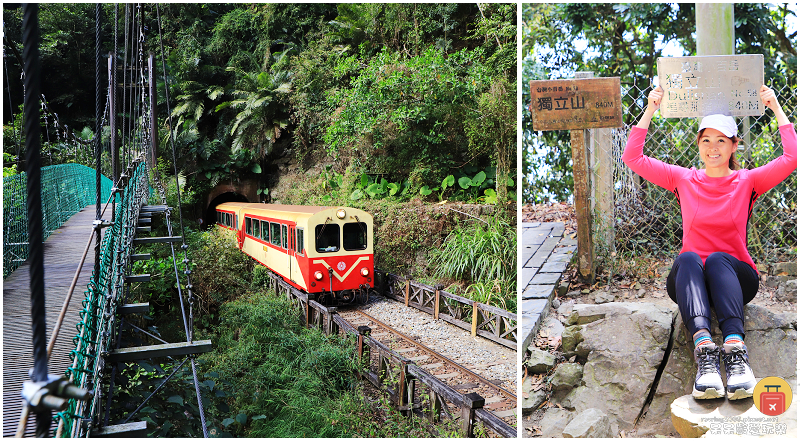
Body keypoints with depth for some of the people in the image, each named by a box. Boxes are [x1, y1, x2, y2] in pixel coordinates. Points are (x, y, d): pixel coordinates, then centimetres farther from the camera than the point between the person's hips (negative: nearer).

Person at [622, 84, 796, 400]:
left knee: (718, 259, -34)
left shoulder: (747, 182, 6)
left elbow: (792, 158, -9)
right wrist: (650, 110, -4)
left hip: (735, 276, 0)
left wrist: (776, 108, -4)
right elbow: (632, 157, 0)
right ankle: (703, 348, -54)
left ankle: (735, 350, -52)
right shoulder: (683, 179, 7)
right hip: (689, 280, 1)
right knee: (688, 258, -34)